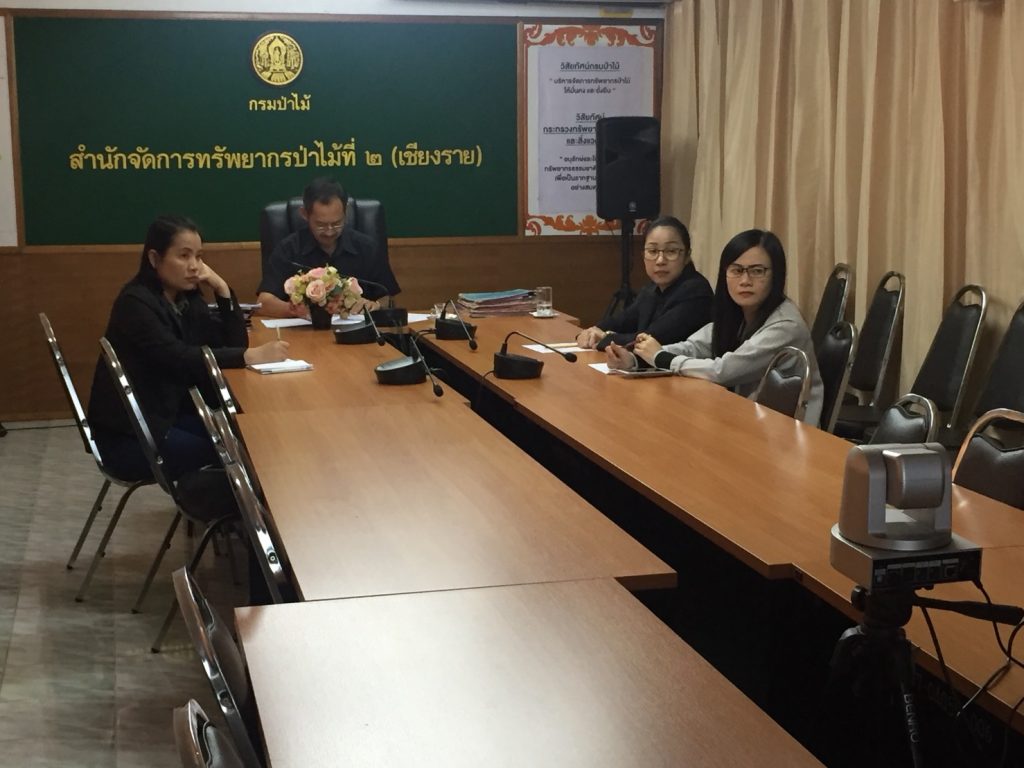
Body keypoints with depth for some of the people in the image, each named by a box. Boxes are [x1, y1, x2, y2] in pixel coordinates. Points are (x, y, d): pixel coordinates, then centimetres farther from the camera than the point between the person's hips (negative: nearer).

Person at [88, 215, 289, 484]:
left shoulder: (186, 296, 6)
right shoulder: (135, 303, -18)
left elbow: (234, 342, 3)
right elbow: (179, 359, -30)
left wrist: (222, 289, -10)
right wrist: (251, 356, -37)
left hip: (169, 414, 8)